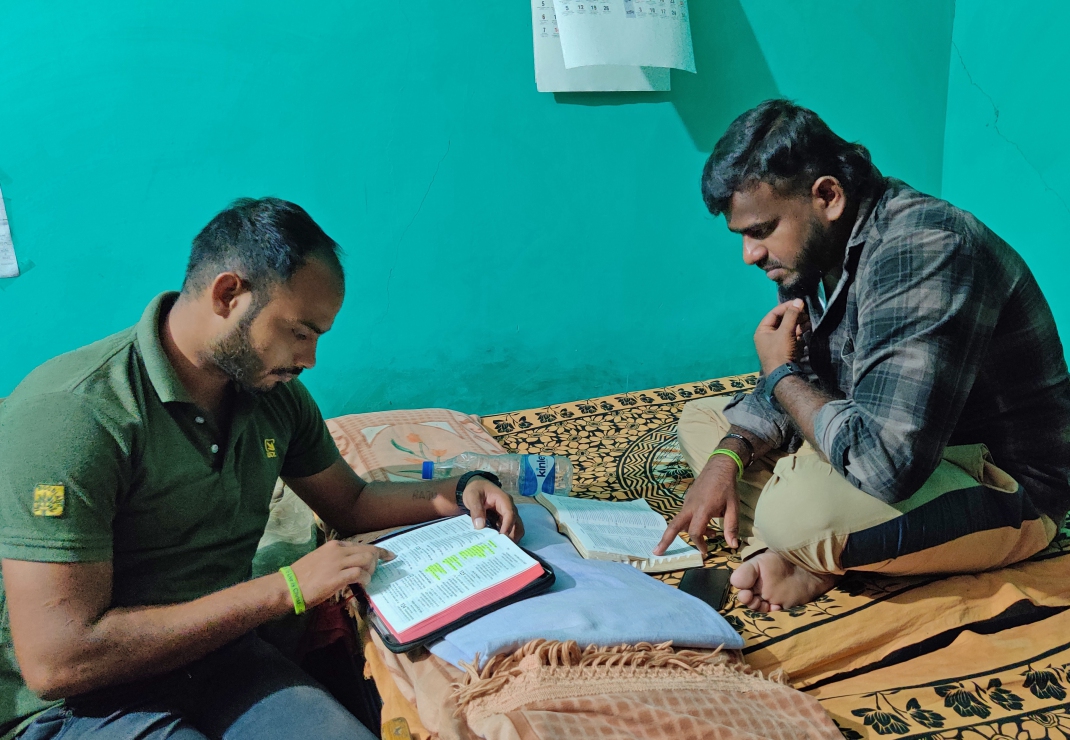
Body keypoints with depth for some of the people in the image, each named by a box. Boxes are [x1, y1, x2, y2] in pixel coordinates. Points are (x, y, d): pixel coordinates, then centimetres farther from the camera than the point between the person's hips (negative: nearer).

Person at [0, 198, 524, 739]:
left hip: (220, 654, 6)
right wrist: (286, 589, -22)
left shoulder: (276, 394, 2)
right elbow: (56, 662, -25)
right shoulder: (67, 414, -21)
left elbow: (349, 502, 19)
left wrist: (457, 493, 0)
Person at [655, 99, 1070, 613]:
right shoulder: (825, 250, 0)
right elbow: (801, 386, 11)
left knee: (797, 507, -38)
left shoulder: (922, 252, -29)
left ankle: (811, 560, -3)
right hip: (901, 446, 10)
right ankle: (801, 561, -10)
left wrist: (781, 373, -20)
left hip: (1004, 491, -9)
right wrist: (727, 458, -8)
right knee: (701, 419, 9)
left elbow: (883, 464, -37)